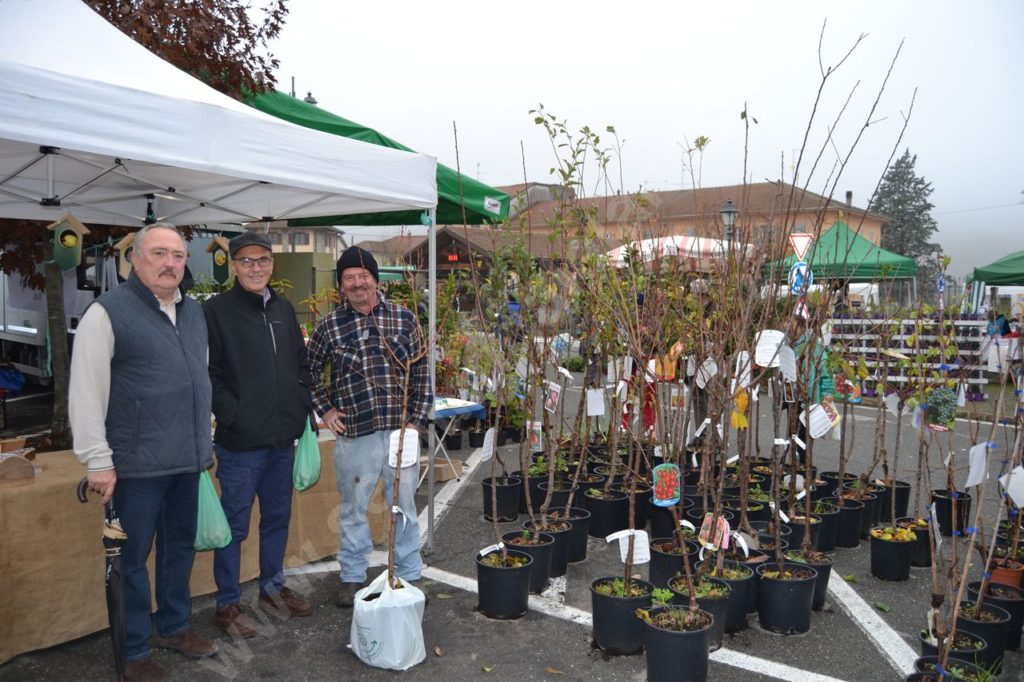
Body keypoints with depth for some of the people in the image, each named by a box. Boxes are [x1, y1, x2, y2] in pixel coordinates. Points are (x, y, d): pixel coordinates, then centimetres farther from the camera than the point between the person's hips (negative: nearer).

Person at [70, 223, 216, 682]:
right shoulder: (108, 312, -9)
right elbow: (86, 393, -12)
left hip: (188, 460, 6)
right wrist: (98, 461, -13)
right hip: (138, 464, -6)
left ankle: (174, 626, 35)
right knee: (133, 556, 7)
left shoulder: (194, 312, 11)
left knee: (181, 546, 17)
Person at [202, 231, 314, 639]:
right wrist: (233, 414, -17)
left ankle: (272, 587, 35)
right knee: (235, 525, 4)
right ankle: (227, 604, 20)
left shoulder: (283, 309, 11)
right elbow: (208, 374, -13)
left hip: (283, 438, 6)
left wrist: (303, 407, 7)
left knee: (278, 517, 18)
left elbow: (301, 363, 17)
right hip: (240, 441, -6)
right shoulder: (217, 310, -8)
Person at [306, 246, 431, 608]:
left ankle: (409, 575, 29)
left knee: (405, 506, 12)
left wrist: (417, 420, -3)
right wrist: (325, 409, 5)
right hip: (354, 435, 0)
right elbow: (309, 369, 13)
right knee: (353, 509, 14)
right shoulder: (330, 326, -1)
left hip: (399, 430, 1)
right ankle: (352, 576, 32)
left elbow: (421, 373, 2)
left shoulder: (404, 318, 0)